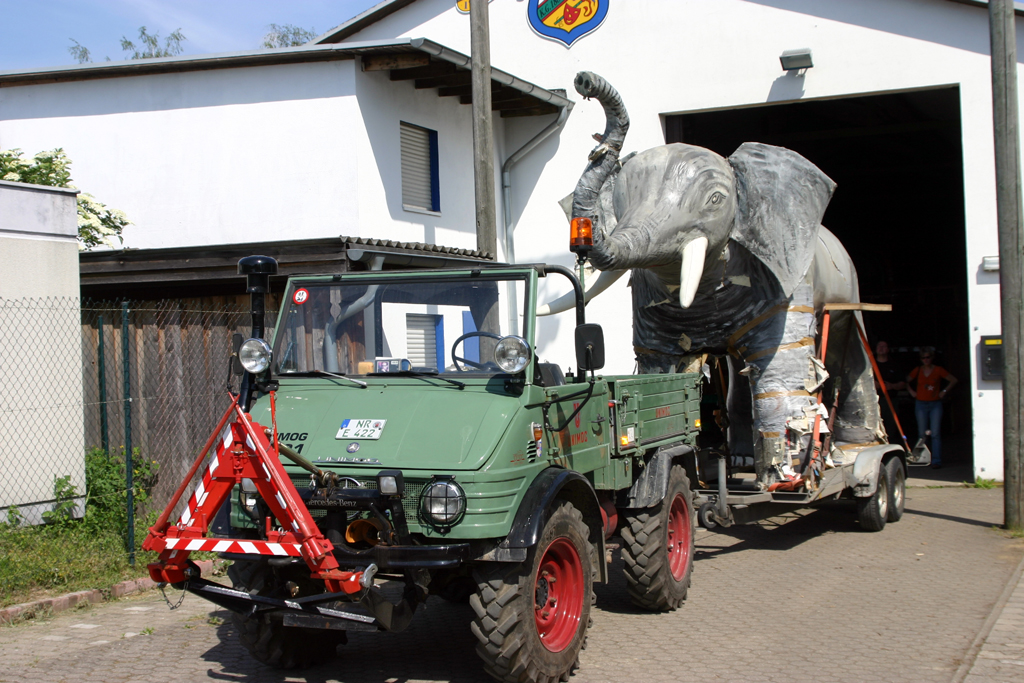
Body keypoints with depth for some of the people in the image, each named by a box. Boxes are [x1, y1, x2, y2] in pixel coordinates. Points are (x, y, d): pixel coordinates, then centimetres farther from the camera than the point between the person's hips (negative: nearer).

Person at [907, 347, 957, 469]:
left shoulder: (938, 370, -1)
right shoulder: (918, 370, 6)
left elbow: (953, 380, 5)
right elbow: (906, 381, 20)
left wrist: (944, 391, 0)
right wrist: (911, 391, 8)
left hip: (935, 405, -2)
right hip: (921, 405, 2)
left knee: (935, 433, -10)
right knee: (922, 434, 5)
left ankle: (936, 460, -12)